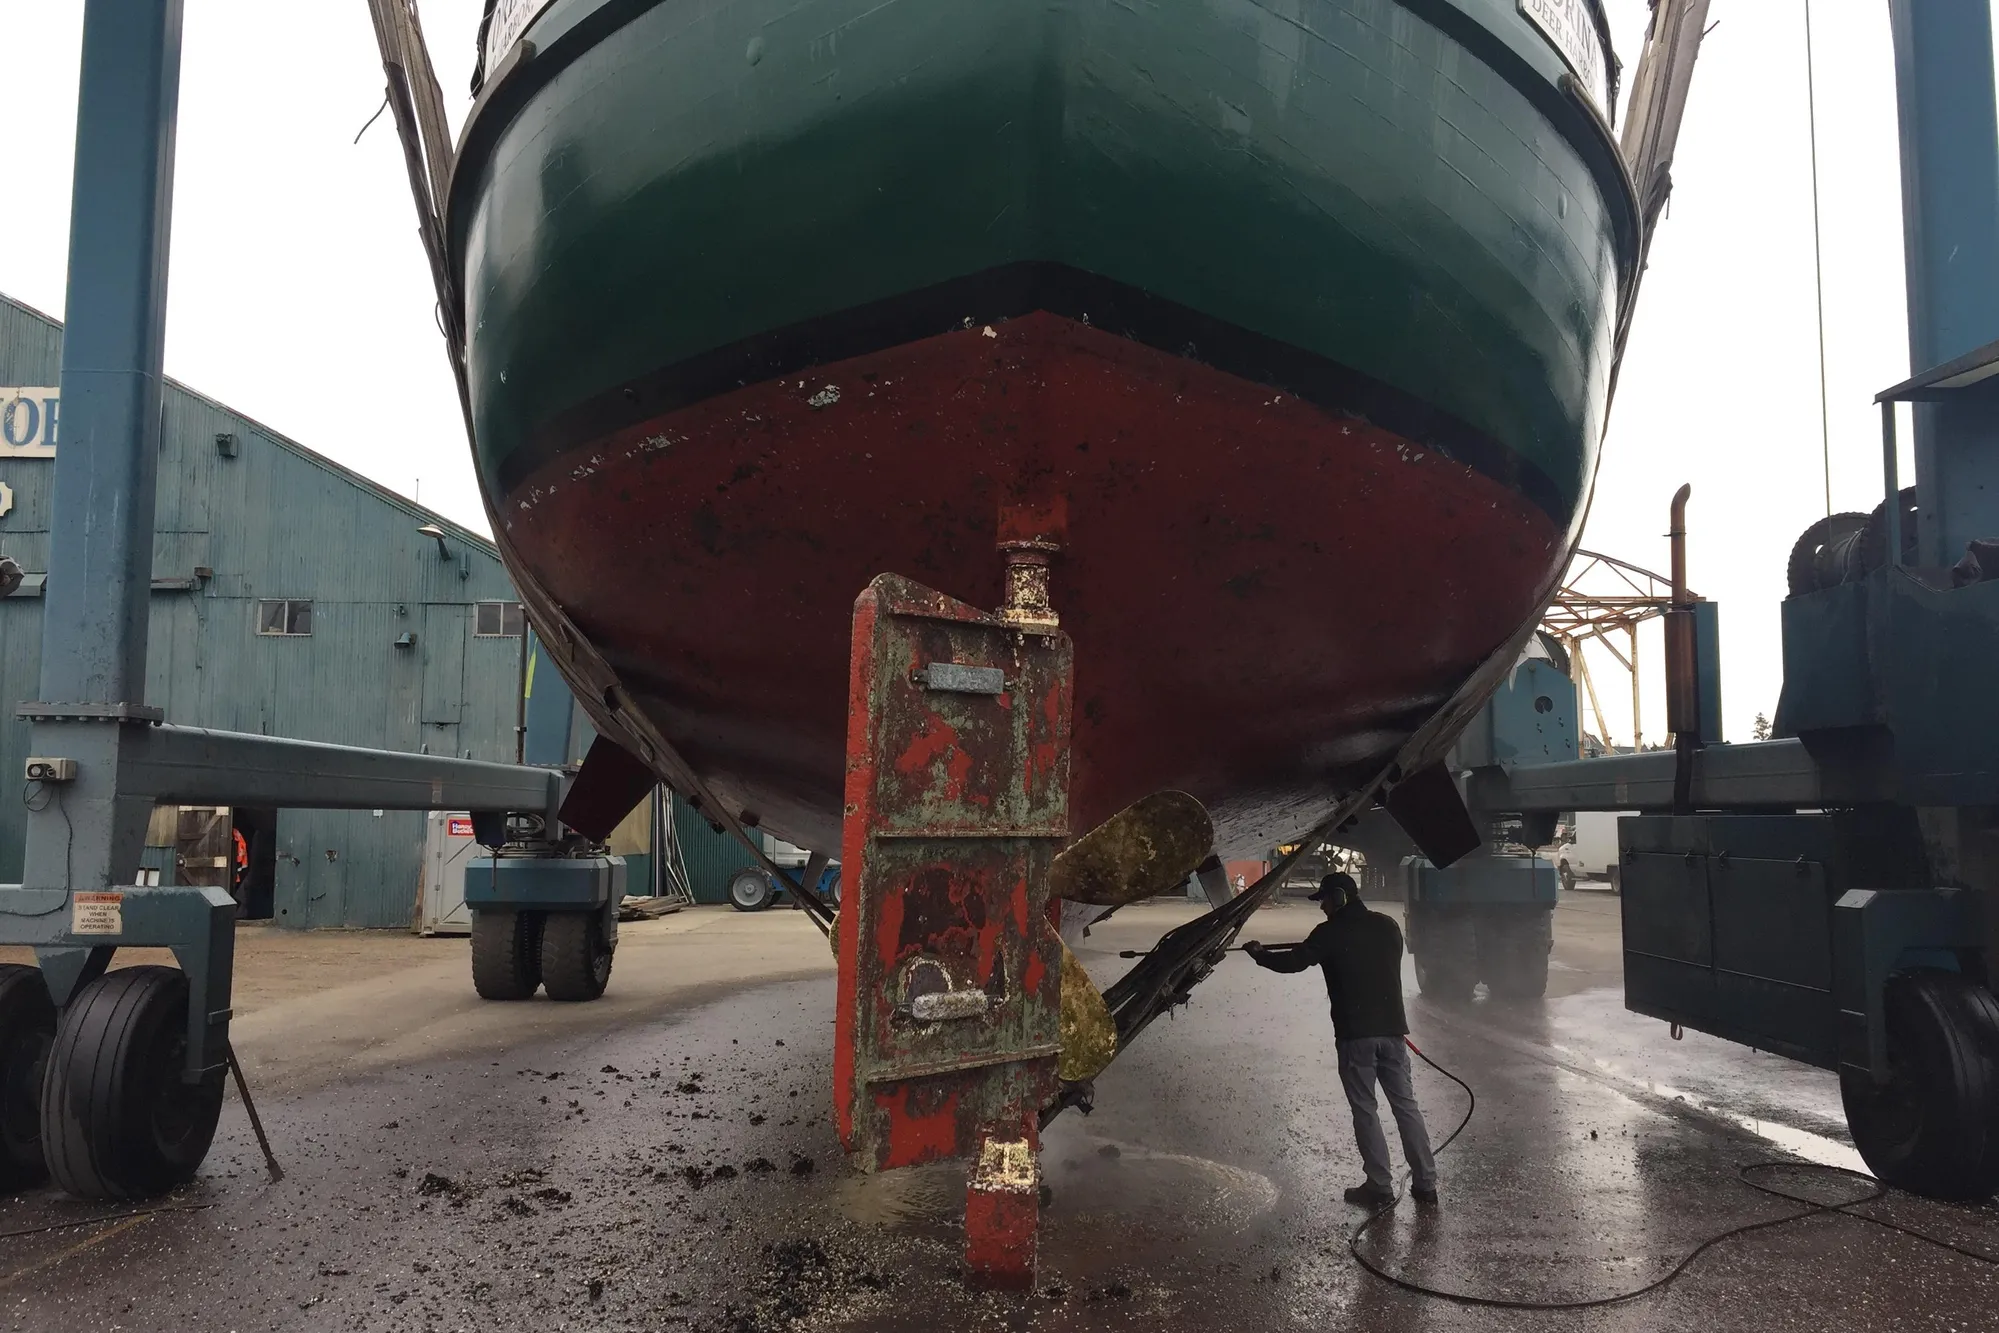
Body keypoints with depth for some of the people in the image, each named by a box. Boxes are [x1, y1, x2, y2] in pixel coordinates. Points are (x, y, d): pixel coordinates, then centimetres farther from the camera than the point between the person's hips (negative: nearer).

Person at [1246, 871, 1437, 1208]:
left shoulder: (1330, 933, -8)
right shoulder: (1387, 925, 8)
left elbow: (1294, 961, -7)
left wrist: (1260, 953, 10)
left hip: (1354, 1034, -5)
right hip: (1391, 1029, 5)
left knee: (1365, 1111, 3)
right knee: (1406, 1105, 10)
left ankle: (1380, 1187, 5)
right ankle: (1425, 1183, 12)